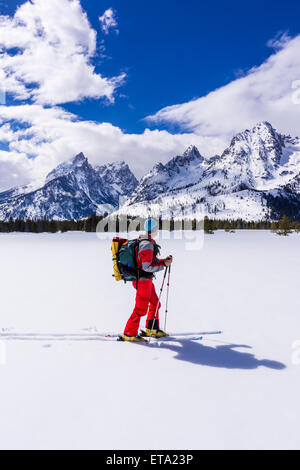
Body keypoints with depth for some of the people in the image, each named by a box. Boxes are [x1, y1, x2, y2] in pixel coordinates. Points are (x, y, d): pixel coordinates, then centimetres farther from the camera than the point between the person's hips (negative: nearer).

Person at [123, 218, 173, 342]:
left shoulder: (146, 242, 9)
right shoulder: (147, 245, -23)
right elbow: (147, 267, -24)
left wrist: (164, 261, 2)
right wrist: (163, 265, -16)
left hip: (147, 280, 10)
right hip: (143, 280, -10)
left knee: (155, 304, 20)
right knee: (141, 309, 0)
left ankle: (151, 329, 34)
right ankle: (129, 334, 12)